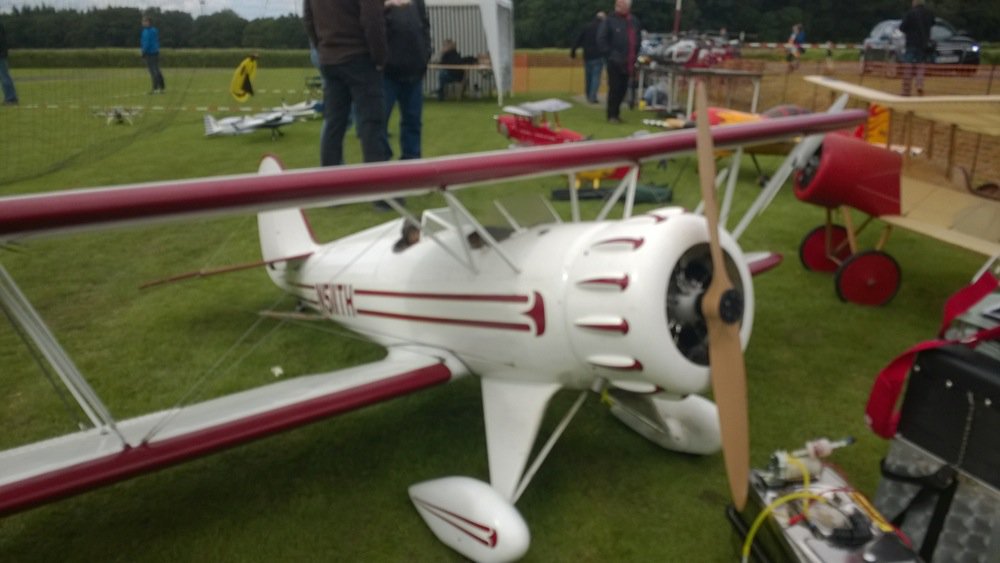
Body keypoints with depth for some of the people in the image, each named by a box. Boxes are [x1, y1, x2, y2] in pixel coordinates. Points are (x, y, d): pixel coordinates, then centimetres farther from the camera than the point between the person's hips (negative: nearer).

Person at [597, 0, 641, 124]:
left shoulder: (634, 21, 12)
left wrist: (634, 56, 11)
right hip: (615, 62, -5)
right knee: (614, 88, -4)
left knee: (623, 88, 9)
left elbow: (637, 40, 20)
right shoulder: (610, 20, -6)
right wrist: (610, 54, -12)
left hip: (628, 62, 5)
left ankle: (616, 112, 23)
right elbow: (601, 39, -8)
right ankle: (612, 115, 6)